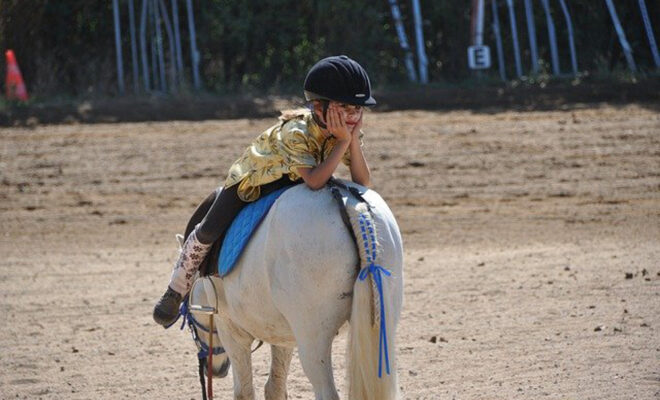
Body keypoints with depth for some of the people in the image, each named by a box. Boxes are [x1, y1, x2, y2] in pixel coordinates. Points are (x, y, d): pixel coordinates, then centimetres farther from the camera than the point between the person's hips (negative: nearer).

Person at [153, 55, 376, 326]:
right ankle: (176, 292, 19)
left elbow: (361, 182, -28)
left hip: (293, 182, 6)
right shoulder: (296, 132, -42)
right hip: (253, 178, -6)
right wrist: (343, 143, -51)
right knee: (208, 232, -3)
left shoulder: (348, 131, -23)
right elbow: (314, 181, -52)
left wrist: (354, 141, -41)